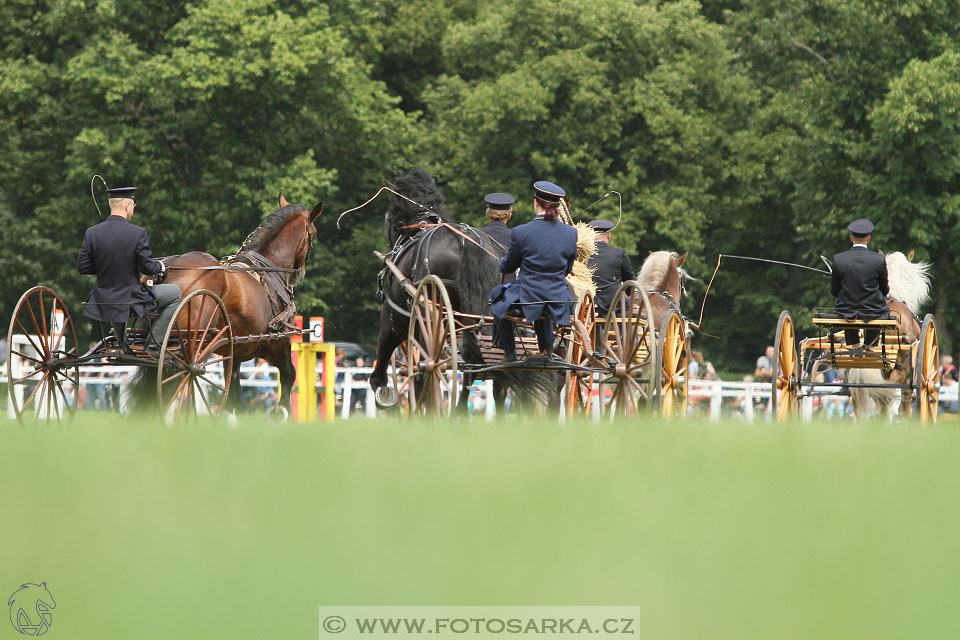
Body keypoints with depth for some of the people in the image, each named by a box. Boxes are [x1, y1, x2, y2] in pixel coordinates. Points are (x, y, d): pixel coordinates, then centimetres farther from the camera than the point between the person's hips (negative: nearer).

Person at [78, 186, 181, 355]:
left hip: (103, 302, 5)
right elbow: (148, 268, -13)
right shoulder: (138, 233, -17)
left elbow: (82, 267, -1)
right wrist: (160, 266, 10)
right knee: (175, 292, 15)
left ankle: (121, 340, 42)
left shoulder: (92, 233, -6)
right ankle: (153, 346, 12)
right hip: (131, 300, -5)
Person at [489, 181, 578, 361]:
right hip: (558, 301, 3)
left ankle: (509, 352, 33)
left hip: (526, 300, -3)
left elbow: (506, 267, 0)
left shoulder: (521, 232, -15)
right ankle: (546, 349, 47)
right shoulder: (570, 233, -5)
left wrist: (502, 262, 24)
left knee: (498, 294, 31)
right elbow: (568, 270, 9)